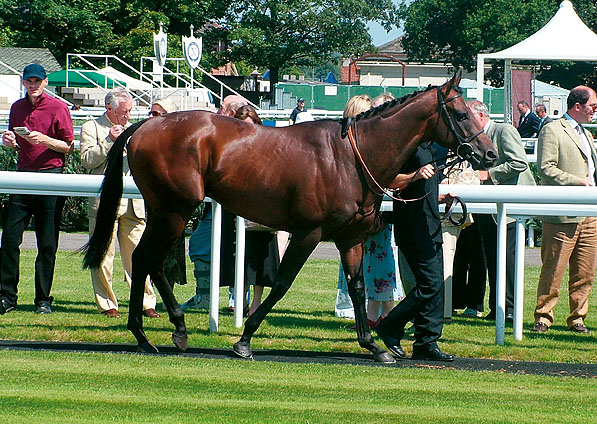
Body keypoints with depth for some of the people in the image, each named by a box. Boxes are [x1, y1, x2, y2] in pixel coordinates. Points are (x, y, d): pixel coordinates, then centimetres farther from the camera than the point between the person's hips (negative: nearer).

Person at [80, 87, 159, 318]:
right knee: (103, 256, -2)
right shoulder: (92, 128, 4)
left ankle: (146, 303, 4)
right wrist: (109, 140, -14)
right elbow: (87, 160, -7)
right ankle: (107, 304, 5)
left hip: (133, 204, 4)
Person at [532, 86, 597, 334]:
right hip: (562, 216, -8)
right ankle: (543, 317, 4)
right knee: (553, 270, -3)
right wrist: (577, 181, -19)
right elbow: (546, 168, -15)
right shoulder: (552, 131, -5)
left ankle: (577, 318, 13)